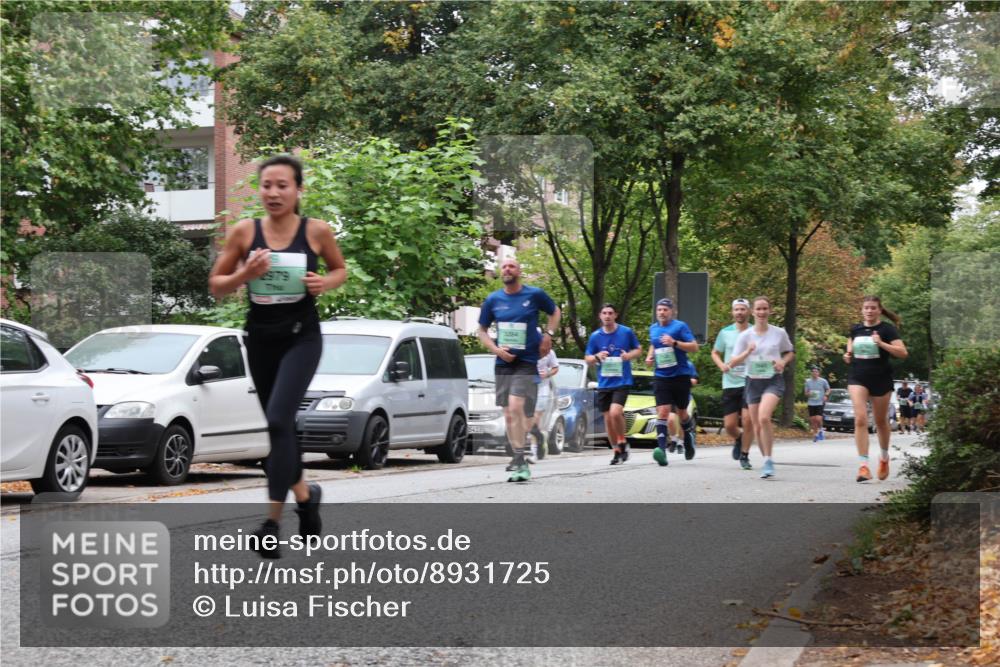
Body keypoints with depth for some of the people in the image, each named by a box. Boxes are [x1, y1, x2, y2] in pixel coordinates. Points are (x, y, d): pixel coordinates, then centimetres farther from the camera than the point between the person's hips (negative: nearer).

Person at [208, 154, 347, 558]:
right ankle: (305, 495, 41)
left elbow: (341, 270, 12)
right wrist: (245, 274, -17)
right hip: (260, 337, 3)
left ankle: (273, 520, -15)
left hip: (302, 337, -3)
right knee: (277, 425, 15)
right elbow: (215, 286, 2)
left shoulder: (317, 231, -6)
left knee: (278, 420, -19)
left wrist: (325, 283, -10)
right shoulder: (244, 232, -4)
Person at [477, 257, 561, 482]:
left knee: (516, 407, -21)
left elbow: (555, 312, 15)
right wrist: (496, 349, -5)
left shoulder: (535, 295, -2)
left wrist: (548, 334, -1)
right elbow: (482, 331, 12)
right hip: (503, 363, 4)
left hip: (526, 362, -4)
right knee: (509, 415, 6)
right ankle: (520, 460, 17)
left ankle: (519, 460, -18)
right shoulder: (493, 300, 4)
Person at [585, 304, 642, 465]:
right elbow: (587, 358, 10)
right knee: (608, 418, 5)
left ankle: (622, 442, 0)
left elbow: (639, 350, 10)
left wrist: (629, 355, -12)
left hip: (622, 381, -3)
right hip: (603, 383, 3)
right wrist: (597, 357, -12)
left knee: (615, 412, -22)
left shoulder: (626, 332, -1)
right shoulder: (595, 336, 4)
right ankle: (617, 451, 19)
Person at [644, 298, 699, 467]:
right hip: (661, 377, 3)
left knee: (681, 412, 12)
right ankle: (662, 450, -24)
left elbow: (694, 347, -9)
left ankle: (689, 436, 44)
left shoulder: (680, 326, -5)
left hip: (680, 375, -3)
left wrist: (675, 342, -21)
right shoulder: (653, 329, 12)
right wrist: (650, 356, 11)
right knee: (662, 412, -13)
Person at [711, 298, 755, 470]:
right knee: (729, 425, 0)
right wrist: (721, 365, -3)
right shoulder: (725, 332, 7)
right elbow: (715, 353, 17)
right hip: (730, 383, 2)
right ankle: (738, 439, 35)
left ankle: (744, 455, 1)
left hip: (750, 383, -2)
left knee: (747, 418, -14)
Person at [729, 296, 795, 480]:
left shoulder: (779, 333, 0)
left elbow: (790, 352, 16)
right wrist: (747, 352, -20)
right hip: (753, 382, 3)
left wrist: (783, 362, -6)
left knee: (764, 417, -27)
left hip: (773, 380, -3)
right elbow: (733, 361, -2)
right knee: (757, 427, 6)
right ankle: (767, 462, 26)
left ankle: (768, 461, -21)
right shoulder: (745, 335, 0)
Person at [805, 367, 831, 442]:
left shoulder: (823, 381, 0)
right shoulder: (808, 381, 6)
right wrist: (808, 394, -11)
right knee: (812, 420, 2)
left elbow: (828, 390, 12)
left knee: (818, 419, -16)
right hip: (811, 403, 3)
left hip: (820, 403, -3)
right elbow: (806, 393, 13)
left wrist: (826, 395, -8)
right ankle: (815, 434, 16)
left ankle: (820, 430, 11)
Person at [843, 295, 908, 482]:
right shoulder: (855, 329, 7)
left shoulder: (887, 329, -5)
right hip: (858, 378, 2)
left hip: (881, 379, -2)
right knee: (860, 419, -14)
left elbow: (902, 353, -13)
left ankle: (884, 457, 39)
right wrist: (848, 355, 3)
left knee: (880, 421, 13)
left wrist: (881, 343, -23)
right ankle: (863, 465, -16)